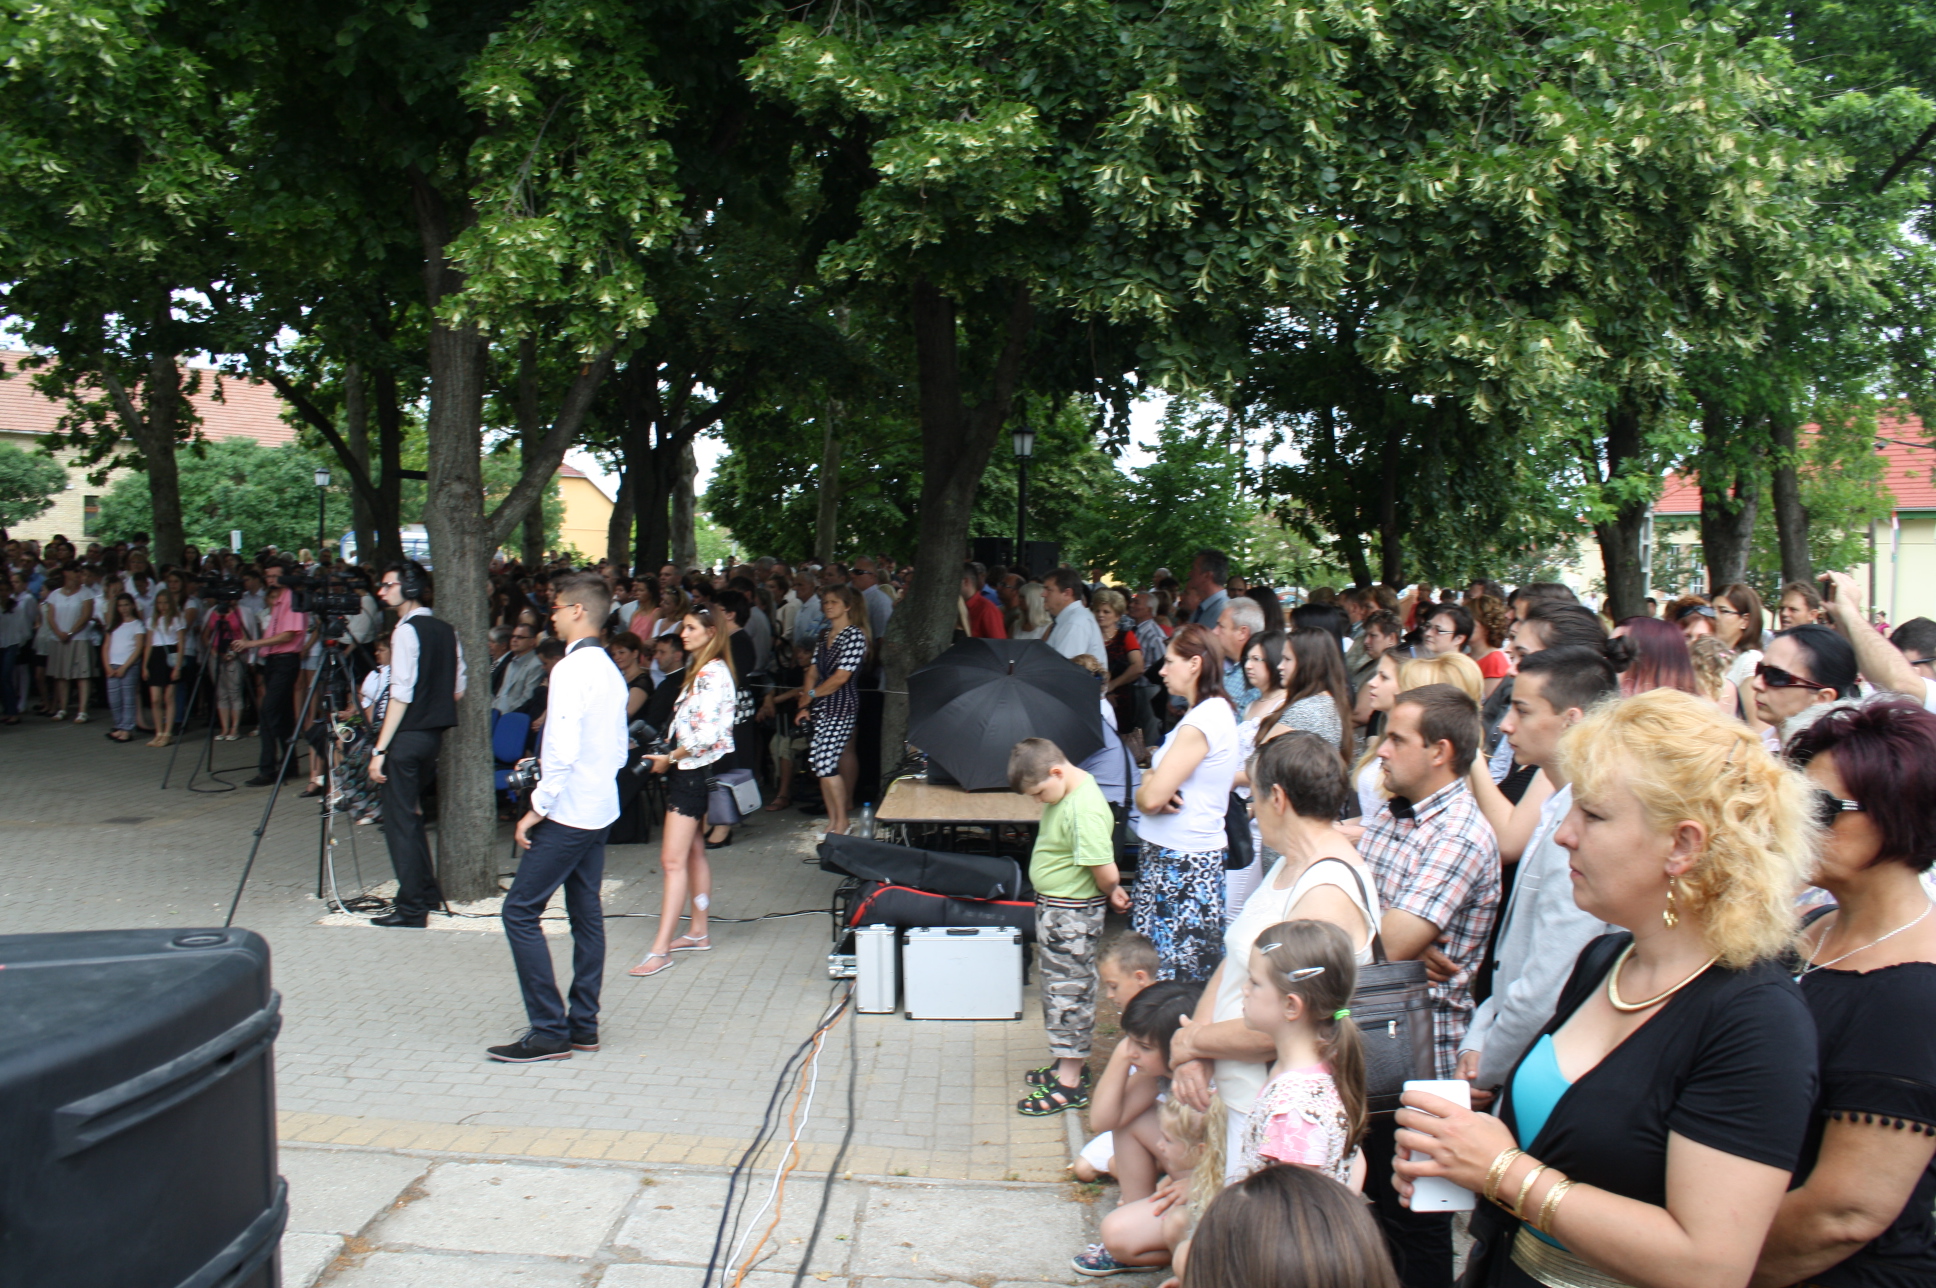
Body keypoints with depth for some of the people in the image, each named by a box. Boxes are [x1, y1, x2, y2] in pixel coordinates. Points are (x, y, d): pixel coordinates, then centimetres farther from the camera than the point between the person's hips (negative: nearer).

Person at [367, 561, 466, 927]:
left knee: (399, 820, -2)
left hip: (407, 735, -8)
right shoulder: (446, 631, 9)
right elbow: (458, 691, 11)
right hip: (435, 733, 8)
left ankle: (411, 909, 0)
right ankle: (426, 891, 25)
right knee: (412, 813, 20)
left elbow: (401, 694, -18)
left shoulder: (406, 630, -13)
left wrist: (380, 749, -17)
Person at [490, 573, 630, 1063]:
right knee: (586, 914, 13)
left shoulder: (571, 670, -16)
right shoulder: (611, 670, 11)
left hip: (568, 813, -9)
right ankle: (583, 1025, 19)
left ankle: (549, 1032, -3)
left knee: (520, 911, -4)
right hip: (599, 810, 9)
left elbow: (563, 751, -23)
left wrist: (538, 807, -16)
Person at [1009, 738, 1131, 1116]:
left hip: (1072, 914, -10)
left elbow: (1106, 873, -30)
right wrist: (1112, 892, 6)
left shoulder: (1084, 810, -29)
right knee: (1055, 984, 21)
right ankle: (1069, 1062, 37)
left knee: (1069, 990, 0)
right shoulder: (1064, 794, 3)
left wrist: (1111, 893, -9)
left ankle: (1070, 1085, 12)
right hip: (1052, 907, 10)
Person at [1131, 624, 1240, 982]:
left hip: (1181, 863, -10)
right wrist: (1154, 783, -7)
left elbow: (1150, 798, -22)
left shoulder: (1202, 721, -19)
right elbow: (1152, 791, 15)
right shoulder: (1217, 711, 12)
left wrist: (1147, 789, 0)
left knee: (1174, 972, -4)